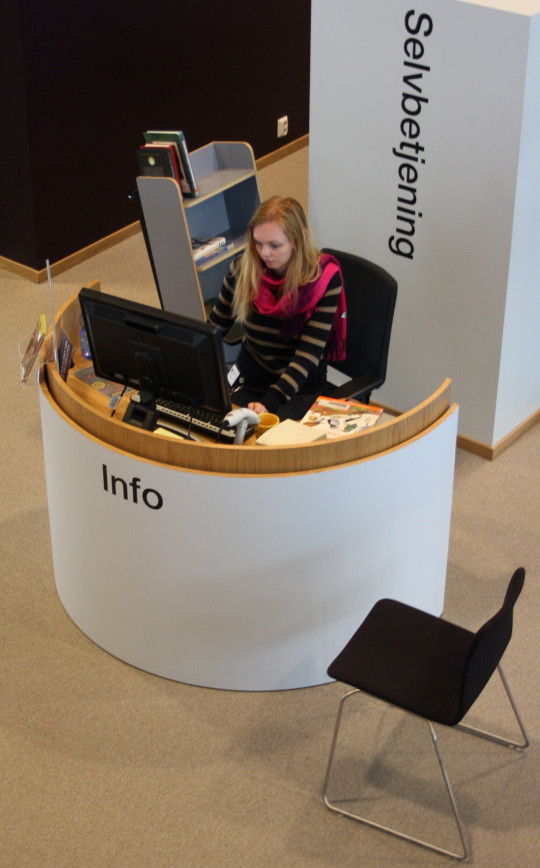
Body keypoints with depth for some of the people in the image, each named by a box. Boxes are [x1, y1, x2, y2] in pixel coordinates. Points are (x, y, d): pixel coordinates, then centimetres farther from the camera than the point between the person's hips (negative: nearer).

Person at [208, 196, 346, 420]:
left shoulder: (325, 278, -13)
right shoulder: (242, 269, -3)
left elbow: (308, 354, -19)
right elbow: (216, 327, 11)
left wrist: (270, 402, -33)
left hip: (301, 387, -4)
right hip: (248, 381, 4)